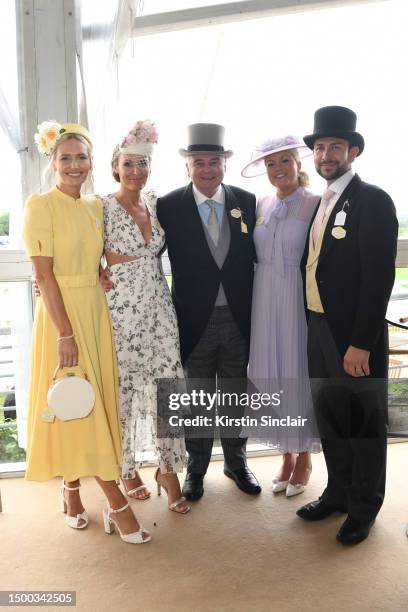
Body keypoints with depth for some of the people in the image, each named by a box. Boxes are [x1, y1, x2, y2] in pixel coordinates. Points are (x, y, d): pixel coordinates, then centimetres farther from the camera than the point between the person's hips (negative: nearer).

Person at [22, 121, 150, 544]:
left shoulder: (95, 206, 10)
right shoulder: (40, 205, -9)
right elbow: (43, 274, -14)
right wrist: (65, 332, -17)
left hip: (97, 311, 7)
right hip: (61, 313, -6)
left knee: (95, 402, 11)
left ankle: (71, 487, 30)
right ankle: (117, 505, 8)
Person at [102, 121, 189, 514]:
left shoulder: (156, 203, 10)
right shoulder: (103, 208, -5)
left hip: (158, 306, 4)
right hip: (121, 309, -4)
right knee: (123, 389, 7)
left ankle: (169, 470, 17)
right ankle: (128, 469, 27)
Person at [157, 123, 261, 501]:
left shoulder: (246, 202, 1)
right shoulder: (169, 206, -6)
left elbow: (255, 256, 4)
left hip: (238, 318, 2)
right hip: (195, 320, -2)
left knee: (236, 395, 16)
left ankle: (235, 461, 38)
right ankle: (196, 467, 34)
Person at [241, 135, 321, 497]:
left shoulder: (316, 205, -7)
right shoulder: (261, 205, 7)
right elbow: (253, 256, 10)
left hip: (301, 303, -4)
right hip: (265, 304, 4)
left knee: (300, 375, 7)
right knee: (273, 376, 10)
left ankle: (304, 458, 28)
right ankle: (287, 455, 29)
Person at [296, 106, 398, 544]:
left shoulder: (373, 201, -12)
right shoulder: (320, 203, 12)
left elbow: (379, 277, -18)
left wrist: (361, 343, -20)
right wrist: (312, 328, 8)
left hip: (354, 336, -7)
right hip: (318, 329, 8)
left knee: (364, 423, 9)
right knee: (329, 417, 18)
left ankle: (363, 508, 29)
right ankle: (338, 492, 38)